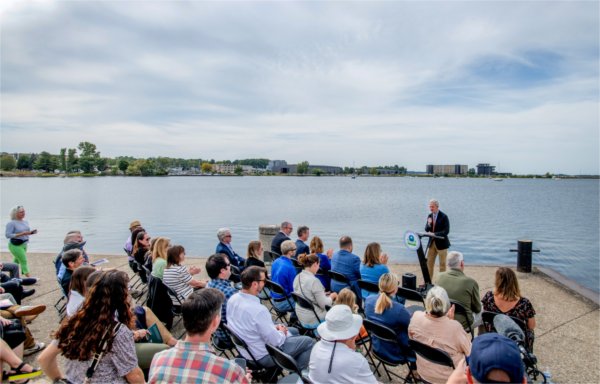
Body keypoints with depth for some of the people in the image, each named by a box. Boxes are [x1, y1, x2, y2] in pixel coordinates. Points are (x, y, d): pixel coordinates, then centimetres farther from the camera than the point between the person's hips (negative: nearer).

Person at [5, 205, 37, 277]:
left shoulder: (25, 222, 9)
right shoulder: (11, 223, -13)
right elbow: (8, 235, -18)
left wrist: (31, 232, -3)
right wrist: (21, 234, -25)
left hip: (24, 244, 7)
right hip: (15, 245, -7)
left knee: (17, 261, 17)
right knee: (24, 261, -9)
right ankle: (29, 277, -8)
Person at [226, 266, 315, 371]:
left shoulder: (233, 299, -9)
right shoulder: (258, 310, -35)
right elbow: (275, 341, -24)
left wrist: (274, 327, 4)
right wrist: (282, 332, -2)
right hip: (263, 356, -8)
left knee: (293, 331, 24)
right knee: (308, 342, 5)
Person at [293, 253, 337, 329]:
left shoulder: (297, 277, -1)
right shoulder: (314, 281, -26)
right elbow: (324, 304, -20)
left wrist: (323, 294, 12)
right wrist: (332, 296, -2)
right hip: (313, 321, -8)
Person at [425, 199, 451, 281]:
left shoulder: (444, 217, -12)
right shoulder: (429, 216, 6)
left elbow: (446, 231, -18)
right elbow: (426, 229, 6)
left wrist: (434, 234, -24)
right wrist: (429, 224, -15)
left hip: (441, 243, -6)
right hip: (432, 242, 6)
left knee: (442, 264, 6)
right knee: (429, 262, 8)